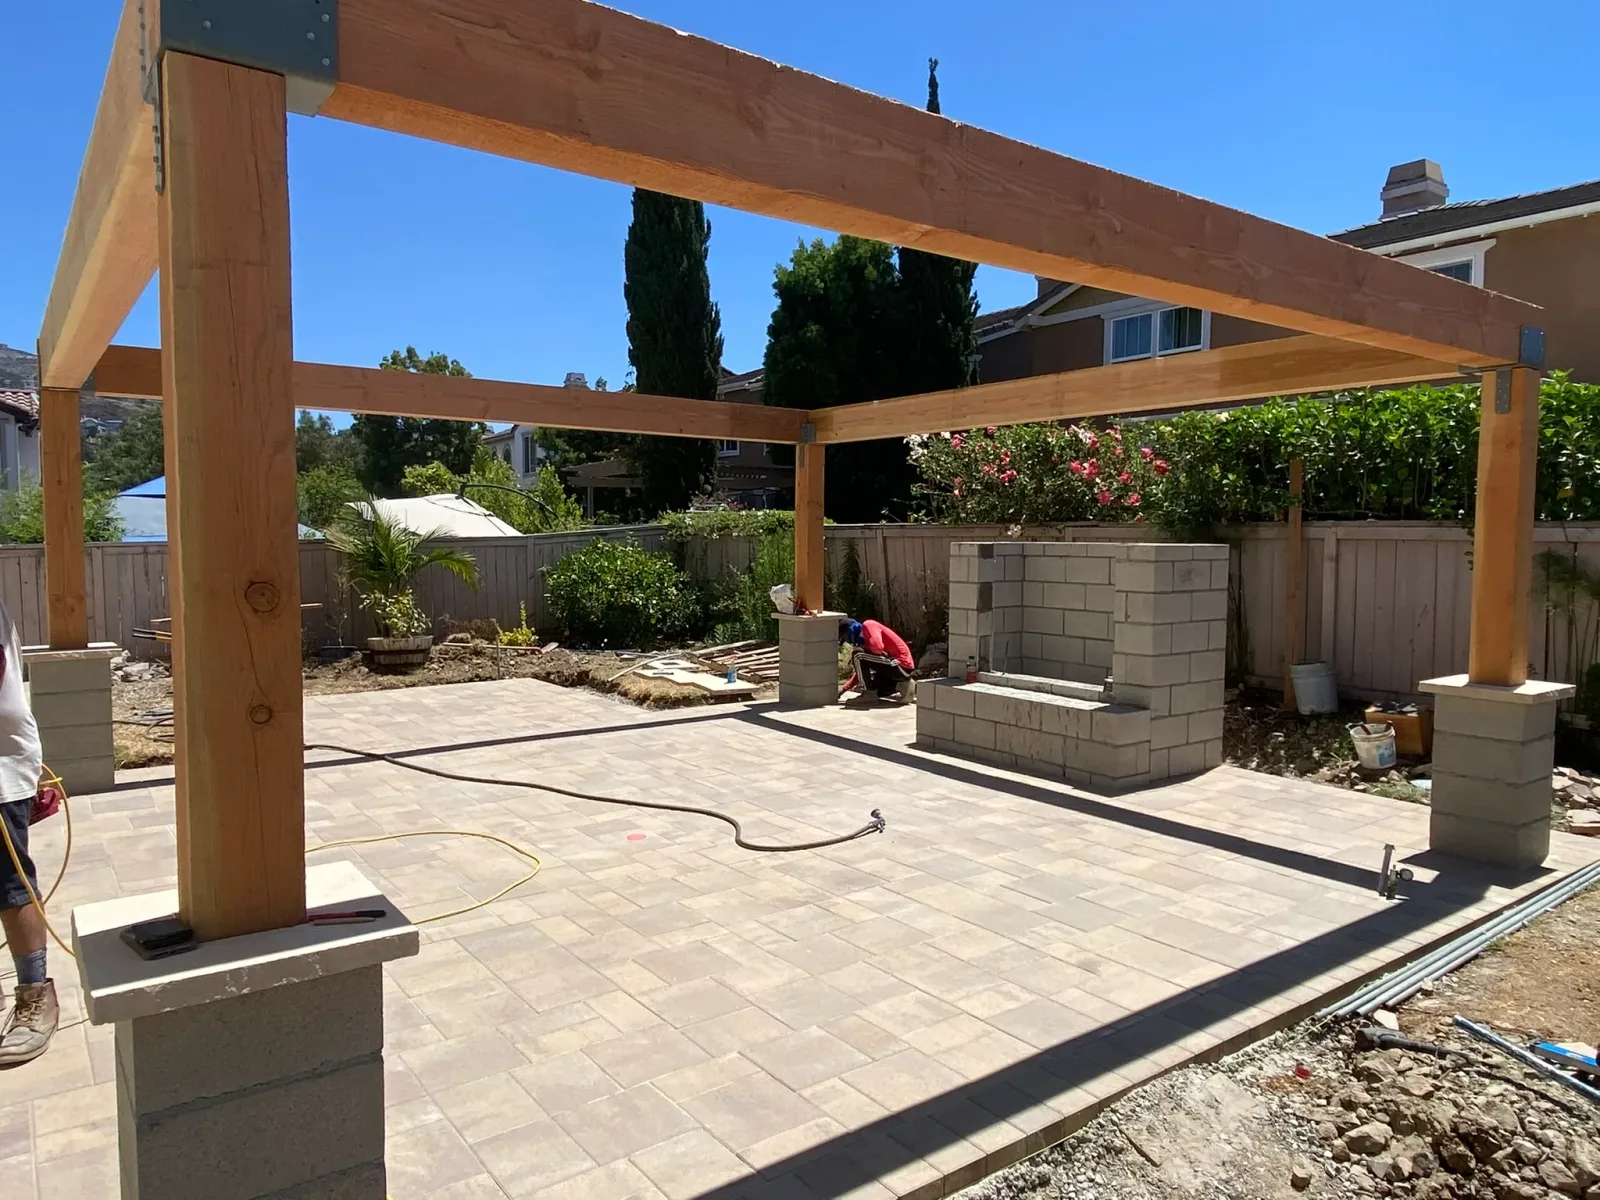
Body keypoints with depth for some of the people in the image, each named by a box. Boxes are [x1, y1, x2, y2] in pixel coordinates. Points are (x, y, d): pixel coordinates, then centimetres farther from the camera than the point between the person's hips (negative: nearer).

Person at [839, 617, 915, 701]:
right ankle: (901, 685, 13)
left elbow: (877, 646, -27)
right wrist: (843, 689, 16)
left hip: (902, 666, -10)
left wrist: (864, 648, -5)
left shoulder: (868, 625, -7)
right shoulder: (864, 639, 19)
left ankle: (869, 693, -7)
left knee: (858, 655, -15)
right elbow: (862, 672, 21)